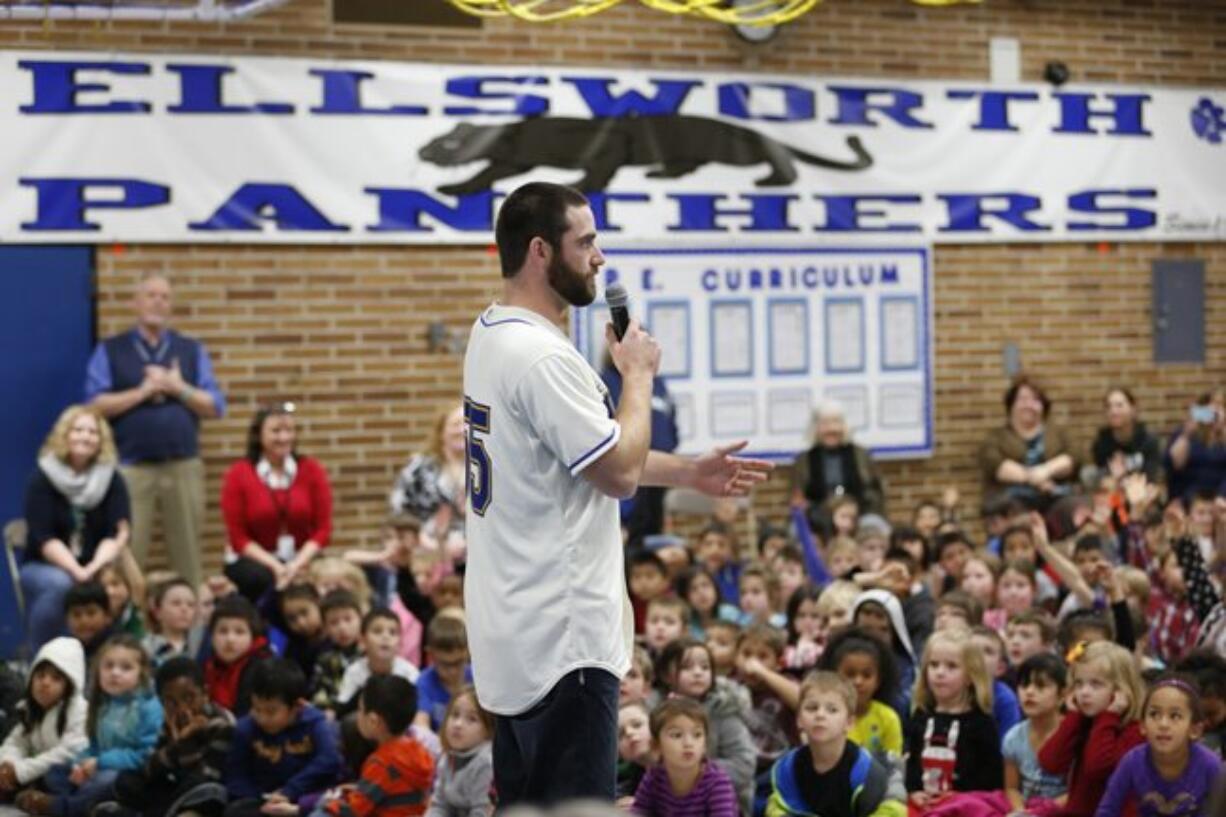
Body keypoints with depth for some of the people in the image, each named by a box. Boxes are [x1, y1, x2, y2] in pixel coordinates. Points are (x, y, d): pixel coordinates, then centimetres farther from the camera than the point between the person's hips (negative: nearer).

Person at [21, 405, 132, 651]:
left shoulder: (113, 480, 1)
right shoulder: (42, 479, -4)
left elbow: (118, 533, -8)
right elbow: (43, 538, -13)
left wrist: (96, 567, -28)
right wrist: (76, 571, -27)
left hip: (95, 570, 1)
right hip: (42, 566, -1)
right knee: (60, 585, -37)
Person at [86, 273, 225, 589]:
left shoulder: (192, 351, 12)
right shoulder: (110, 351, 6)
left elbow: (215, 407, 5)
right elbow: (96, 405, -4)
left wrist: (179, 388, -8)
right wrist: (143, 391, -10)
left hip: (184, 466, 2)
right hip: (130, 468, -2)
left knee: (188, 555, 3)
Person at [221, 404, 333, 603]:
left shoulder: (312, 471, 1)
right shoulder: (238, 475, -4)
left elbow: (323, 529, 0)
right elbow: (238, 537, -5)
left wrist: (297, 564, -16)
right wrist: (275, 566, -18)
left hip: (301, 560, 1)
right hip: (255, 560, -1)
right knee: (266, 579, -35)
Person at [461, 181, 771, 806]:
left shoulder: (493, 334, 12)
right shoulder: (541, 356, -21)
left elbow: (590, 452, 19)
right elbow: (620, 474, -19)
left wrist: (688, 473, 16)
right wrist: (638, 374, -6)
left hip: (517, 626, 11)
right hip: (561, 636, -11)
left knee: (524, 797, 17)